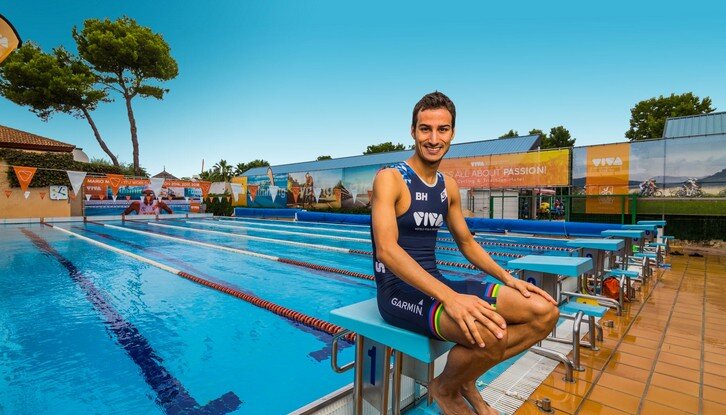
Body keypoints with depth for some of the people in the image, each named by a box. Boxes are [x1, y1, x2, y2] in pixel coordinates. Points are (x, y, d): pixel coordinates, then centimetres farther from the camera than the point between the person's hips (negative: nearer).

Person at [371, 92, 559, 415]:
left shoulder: (448, 187, 11)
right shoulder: (390, 178, -12)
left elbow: (467, 243, 18)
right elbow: (386, 249, -25)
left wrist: (508, 279, 3)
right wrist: (449, 297, -34)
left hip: (436, 283, 7)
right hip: (399, 289, -7)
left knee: (544, 311, -1)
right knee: (486, 330, -33)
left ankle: (465, 381, 14)